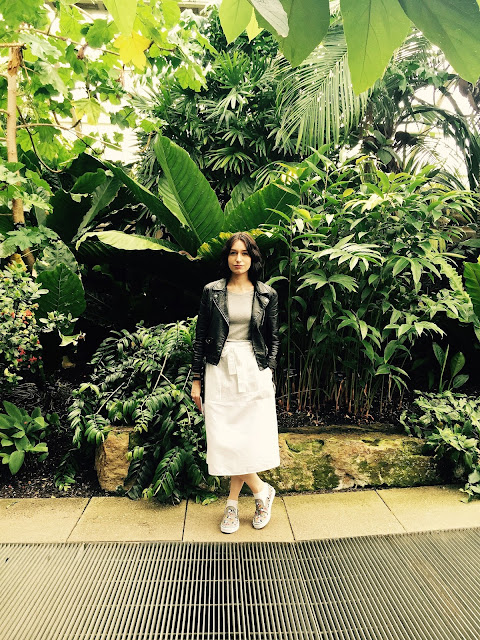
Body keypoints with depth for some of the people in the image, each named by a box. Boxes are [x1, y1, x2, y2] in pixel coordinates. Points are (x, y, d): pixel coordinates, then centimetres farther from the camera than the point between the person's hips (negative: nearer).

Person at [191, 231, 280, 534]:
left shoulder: (267, 294, 4)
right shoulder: (212, 292, 2)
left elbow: (274, 338, 10)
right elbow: (201, 337, 4)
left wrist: (269, 372, 1)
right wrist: (196, 379, 3)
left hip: (254, 371, 0)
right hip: (220, 370, 0)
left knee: (249, 437, 2)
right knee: (226, 439, 0)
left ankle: (233, 502, 22)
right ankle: (261, 490, 22)